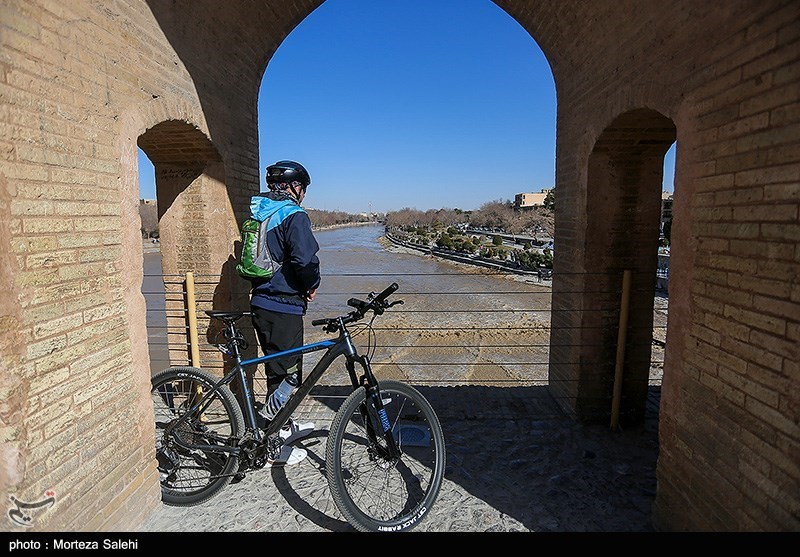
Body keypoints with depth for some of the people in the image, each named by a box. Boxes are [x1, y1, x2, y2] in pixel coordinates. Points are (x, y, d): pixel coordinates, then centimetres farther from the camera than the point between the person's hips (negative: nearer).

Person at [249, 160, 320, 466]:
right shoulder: (295, 216, -14)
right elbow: (305, 260, -25)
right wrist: (311, 286, -7)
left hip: (260, 303, 9)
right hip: (283, 307, -9)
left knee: (279, 368, 22)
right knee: (285, 373, 3)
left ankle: (286, 426, 39)